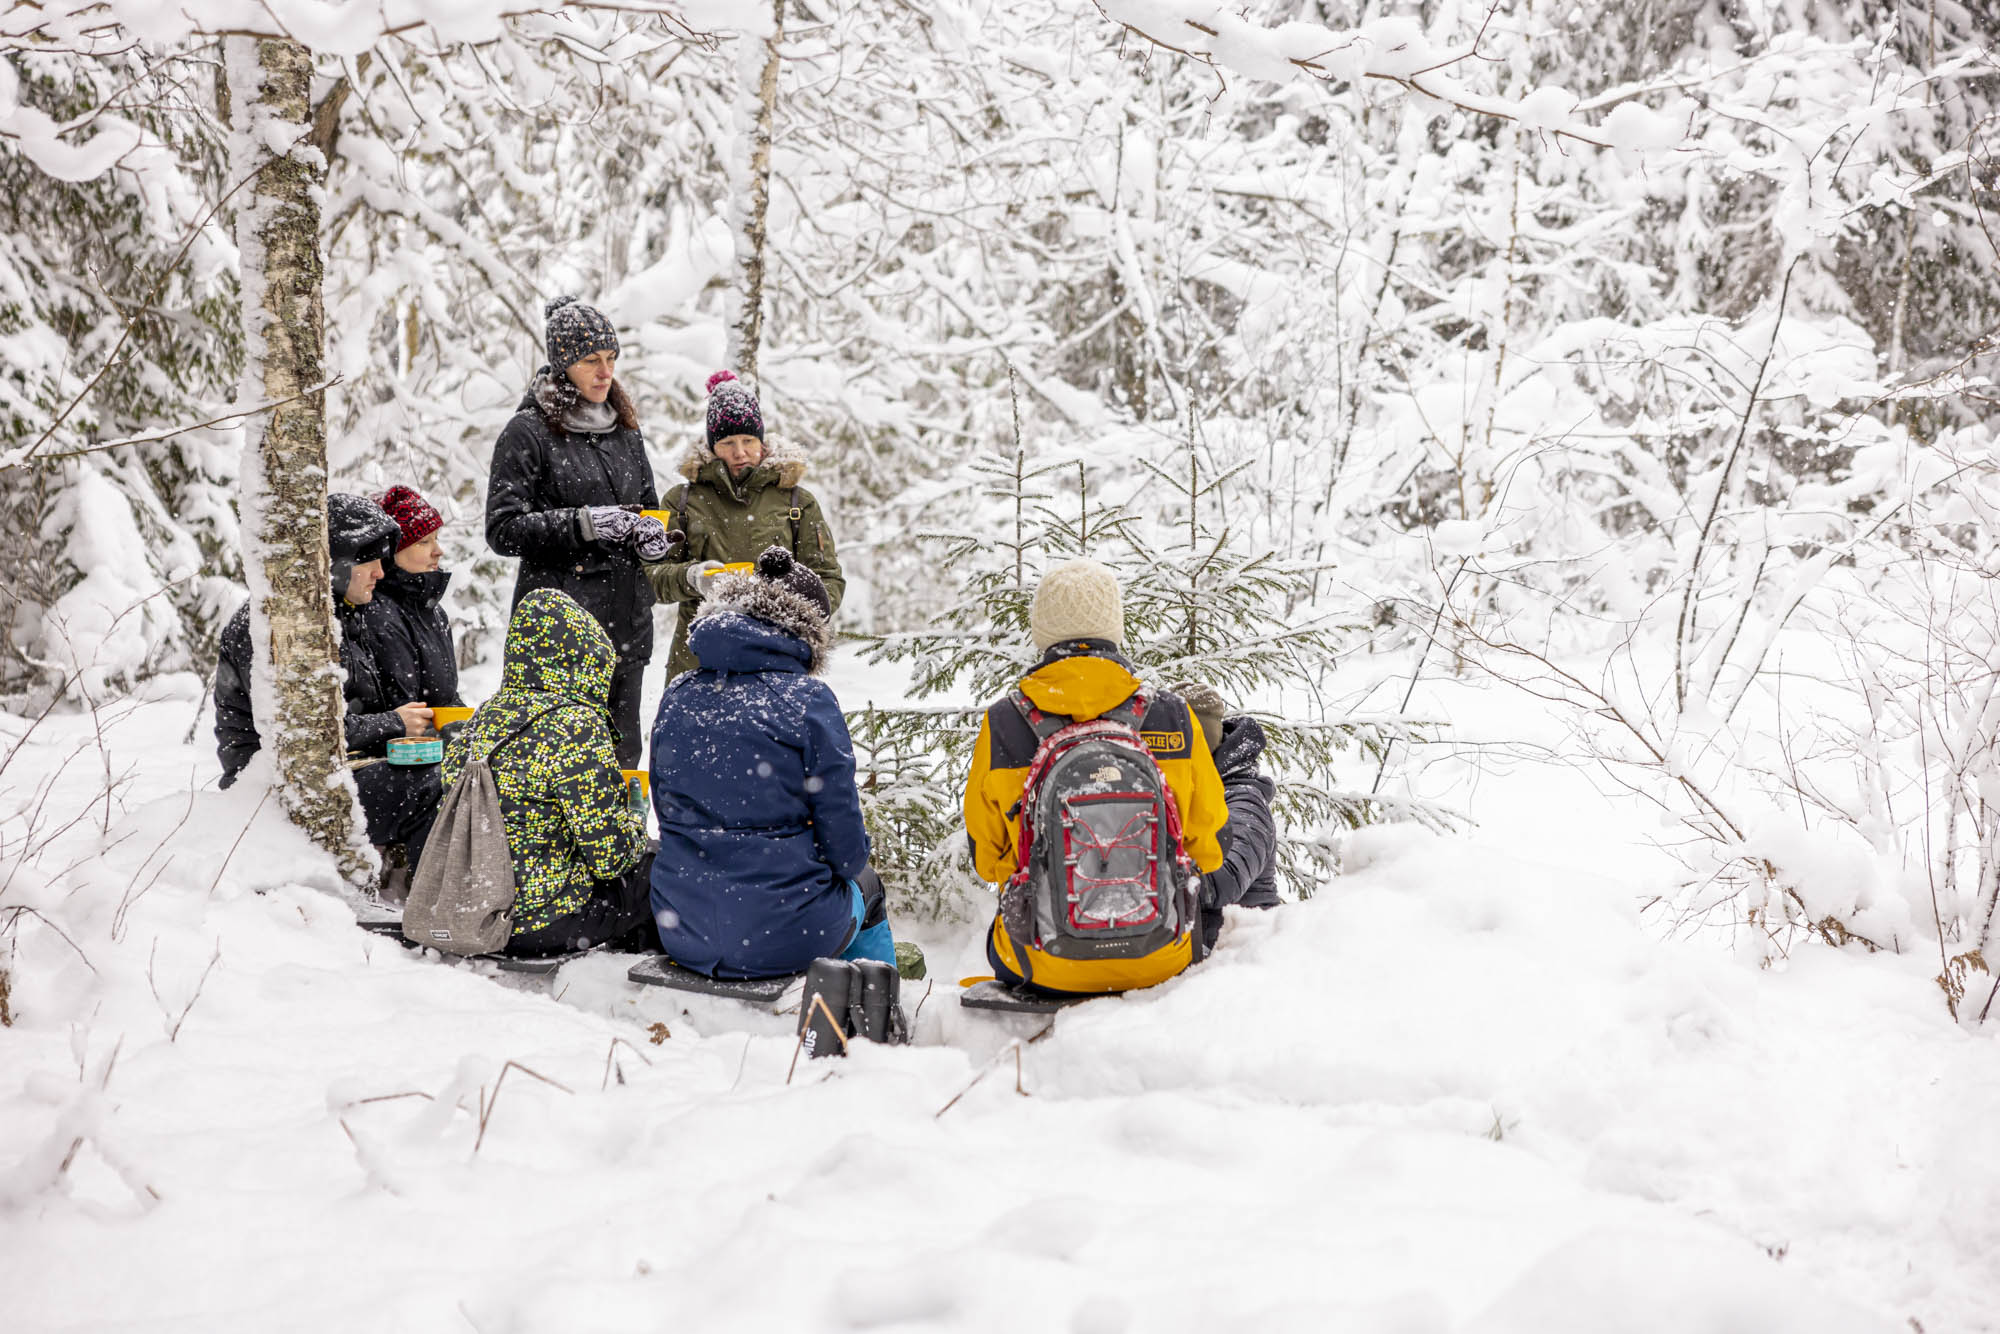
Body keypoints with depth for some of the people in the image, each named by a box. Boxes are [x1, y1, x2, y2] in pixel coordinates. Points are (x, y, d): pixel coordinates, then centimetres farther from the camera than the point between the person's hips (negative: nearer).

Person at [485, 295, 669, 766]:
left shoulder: (624, 430, 15)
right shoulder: (527, 432, -5)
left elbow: (649, 505, 26)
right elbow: (503, 529, -10)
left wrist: (651, 533, 2)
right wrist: (583, 523, -19)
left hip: (626, 622, 6)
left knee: (623, 753, 9)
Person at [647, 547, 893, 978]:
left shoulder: (677, 695, 1)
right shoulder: (809, 700, -13)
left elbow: (668, 813, 10)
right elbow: (846, 845, -10)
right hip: (782, 935, -5)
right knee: (863, 883, 30)